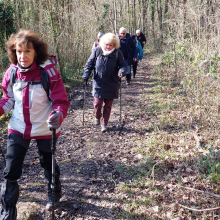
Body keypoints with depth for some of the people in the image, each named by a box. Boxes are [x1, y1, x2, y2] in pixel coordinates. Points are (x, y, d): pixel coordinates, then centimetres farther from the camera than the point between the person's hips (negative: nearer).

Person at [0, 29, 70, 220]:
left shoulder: (48, 72, -21)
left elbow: (61, 101, -18)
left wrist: (58, 115, -39)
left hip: (44, 129, -2)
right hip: (18, 128, 3)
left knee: (48, 164, 21)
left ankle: (55, 195, 50)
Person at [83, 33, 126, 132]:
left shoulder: (117, 53, -2)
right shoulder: (97, 51, -2)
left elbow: (123, 65, 3)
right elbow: (89, 64, 6)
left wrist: (121, 72, -19)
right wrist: (86, 75, -6)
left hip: (111, 84, 0)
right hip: (98, 83, 0)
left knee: (108, 105, 6)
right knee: (97, 103, -1)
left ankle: (104, 123, 22)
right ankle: (97, 117, 32)